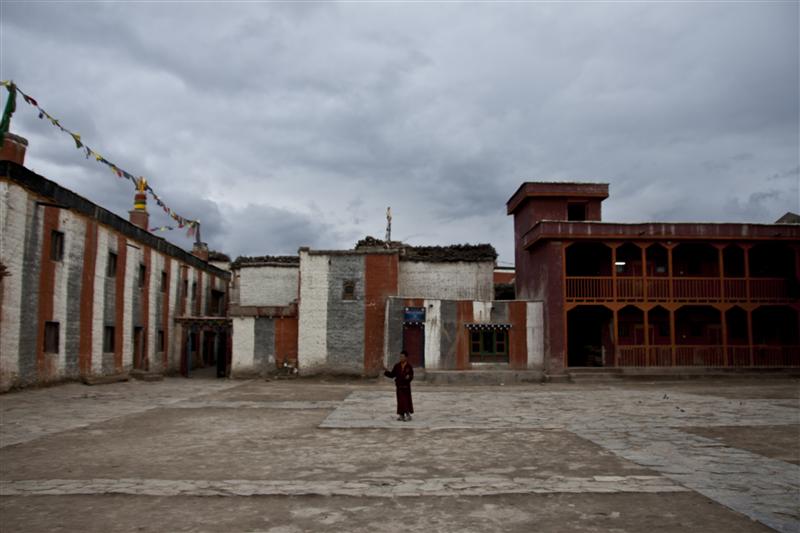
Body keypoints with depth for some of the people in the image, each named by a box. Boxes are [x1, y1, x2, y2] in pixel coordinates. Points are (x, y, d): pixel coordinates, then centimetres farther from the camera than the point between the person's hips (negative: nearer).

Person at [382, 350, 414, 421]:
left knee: (406, 400, 0)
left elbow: (411, 376, -11)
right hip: (399, 386, 3)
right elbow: (392, 375, 5)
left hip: (406, 386, -3)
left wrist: (409, 377, -32)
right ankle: (401, 415, 18)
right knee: (400, 400, 8)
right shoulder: (397, 366, 4)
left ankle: (407, 414, 13)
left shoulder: (409, 366, -7)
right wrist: (386, 371, -7)